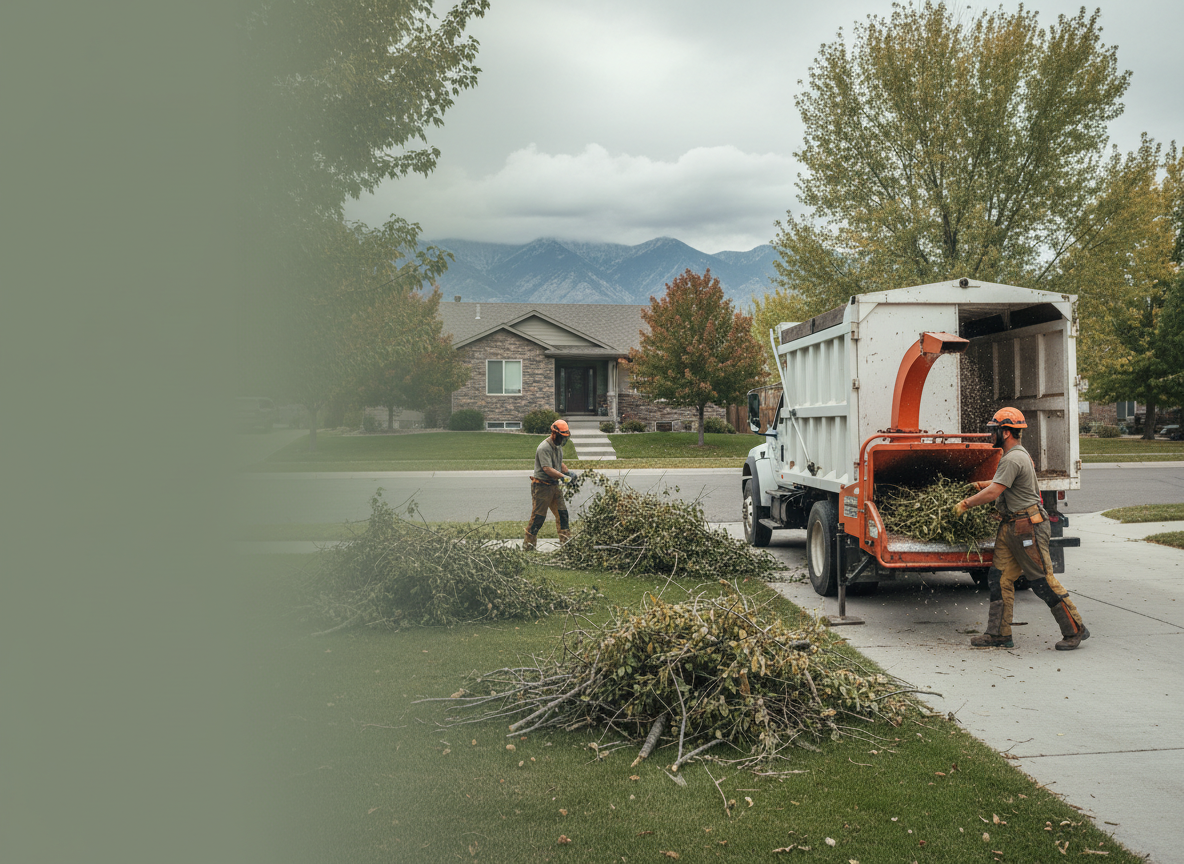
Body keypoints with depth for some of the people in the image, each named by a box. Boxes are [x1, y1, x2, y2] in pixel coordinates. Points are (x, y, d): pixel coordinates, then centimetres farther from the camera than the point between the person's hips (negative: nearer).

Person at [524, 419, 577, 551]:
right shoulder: (544, 448, -20)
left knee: (562, 513, 7)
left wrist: (568, 472, 6)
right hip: (542, 486, -9)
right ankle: (527, 546, 4)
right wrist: (563, 477, -31)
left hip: (554, 485, 9)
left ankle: (566, 542, 13)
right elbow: (547, 469, -29)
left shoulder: (558, 446, 11)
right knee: (538, 517, -4)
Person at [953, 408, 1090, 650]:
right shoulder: (1018, 455, 16)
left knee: (1043, 581, -4)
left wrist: (964, 504, -12)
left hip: (1028, 527, -11)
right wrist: (981, 484, 36)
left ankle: (1075, 630, 7)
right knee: (1000, 579, 6)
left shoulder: (1013, 459, -18)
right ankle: (999, 634, 9)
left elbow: (993, 493, -22)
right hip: (1011, 528, 11)